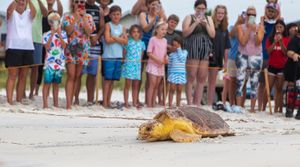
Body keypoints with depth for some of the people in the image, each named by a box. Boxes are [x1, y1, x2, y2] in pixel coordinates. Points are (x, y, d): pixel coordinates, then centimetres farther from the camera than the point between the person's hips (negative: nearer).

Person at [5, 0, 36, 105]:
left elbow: (34, 12, -12)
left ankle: (19, 101, 10)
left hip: (28, 48, 3)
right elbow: (9, 9, -19)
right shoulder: (12, 14, 5)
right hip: (13, 48, -3)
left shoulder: (28, 14, 11)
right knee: (12, 76, -8)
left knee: (23, 77, 5)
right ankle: (9, 101, -11)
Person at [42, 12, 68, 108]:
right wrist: (52, 34, -16)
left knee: (56, 83, 10)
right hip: (49, 62, -2)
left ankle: (55, 103, 16)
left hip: (60, 62, 2)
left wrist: (59, 34, -15)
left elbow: (64, 46, -8)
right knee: (47, 82, -4)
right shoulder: (46, 35, 0)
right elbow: (47, 46, -13)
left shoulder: (63, 34, 6)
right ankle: (45, 104, -4)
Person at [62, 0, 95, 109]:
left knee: (77, 76, 6)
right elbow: (68, 31, -12)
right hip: (71, 48, -3)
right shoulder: (67, 16, 2)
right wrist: (76, 18, -15)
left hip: (83, 49, 3)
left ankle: (71, 100, 13)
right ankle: (69, 103, -14)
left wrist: (83, 17, -11)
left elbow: (89, 32, -6)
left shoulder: (88, 17, 8)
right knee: (71, 76, -10)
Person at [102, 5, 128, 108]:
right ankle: (105, 102, -3)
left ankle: (109, 101, 13)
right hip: (108, 56, -5)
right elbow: (108, 40, -14)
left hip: (119, 57, 5)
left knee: (113, 80, 7)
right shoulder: (108, 25, -2)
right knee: (108, 79, -5)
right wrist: (119, 38, -6)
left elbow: (125, 41, 0)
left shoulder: (122, 27, 12)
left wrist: (114, 38, -11)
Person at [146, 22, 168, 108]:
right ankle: (149, 104, -7)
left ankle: (153, 104, 12)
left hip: (161, 66, 6)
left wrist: (166, 58, -3)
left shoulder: (165, 40, 11)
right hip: (153, 64, -6)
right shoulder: (153, 39, -9)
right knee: (152, 85, -8)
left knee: (156, 86, 8)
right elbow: (149, 53, -12)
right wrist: (158, 59, -20)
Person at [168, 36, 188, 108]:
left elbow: (181, 58, -16)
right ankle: (170, 105, -1)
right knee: (172, 90, -2)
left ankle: (178, 105, 10)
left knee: (179, 91, 4)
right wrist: (168, 75, 7)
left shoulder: (184, 52, 5)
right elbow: (169, 66, 10)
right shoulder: (172, 54, 6)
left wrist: (179, 49, -8)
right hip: (173, 73, 0)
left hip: (181, 74, 0)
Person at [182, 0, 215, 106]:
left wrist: (206, 24, -5)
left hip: (205, 50, 4)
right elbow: (185, 33, -5)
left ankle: (197, 103, 3)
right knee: (191, 77, -9)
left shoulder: (208, 19, 18)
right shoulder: (189, 18, 7)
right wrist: (196, 23, -11)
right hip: (192, 49, -4)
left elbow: (212, 35, 9)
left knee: (202, 78, 1)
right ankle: (190, 102, -10)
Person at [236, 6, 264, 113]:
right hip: (242, 56, 0)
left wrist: (255, 31, -21)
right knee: (240, 81, -5)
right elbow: (243, 42, -11)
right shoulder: (241, 27, 1)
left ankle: (252, 107, 2)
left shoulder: (260, 27, 2)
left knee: (254, 83, 0)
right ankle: (238, 106, -3)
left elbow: (258, 42, -9)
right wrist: (249, 29, -13)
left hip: (256, 57, 0)